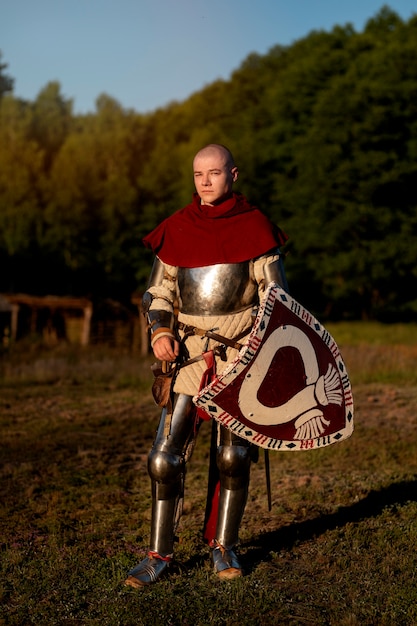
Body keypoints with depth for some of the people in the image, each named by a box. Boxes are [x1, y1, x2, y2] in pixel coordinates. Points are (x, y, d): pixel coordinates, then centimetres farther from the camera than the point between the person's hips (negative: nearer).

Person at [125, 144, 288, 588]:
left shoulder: (255, 227, 0)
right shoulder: (177, 229, 6)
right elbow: (158, 291, 12)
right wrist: (160, 333, -6)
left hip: (240, 354, -1)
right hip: (189, 352, 2)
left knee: (233, 454, 4)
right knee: (165, 457, -3)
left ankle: (224, 546, 23)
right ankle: (159, 554, 11)